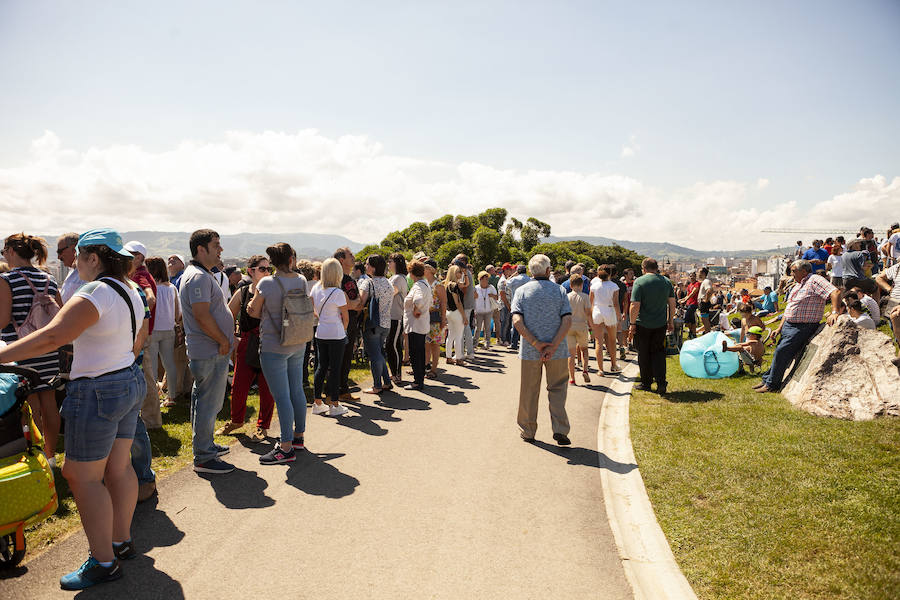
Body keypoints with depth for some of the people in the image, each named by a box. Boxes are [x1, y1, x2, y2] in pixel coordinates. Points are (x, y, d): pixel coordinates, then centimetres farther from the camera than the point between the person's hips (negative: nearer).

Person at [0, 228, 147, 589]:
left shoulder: (95, 293, -20)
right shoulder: (130, 291, 9)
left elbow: (52, 337, -30)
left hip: (97, 393, -9)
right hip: (131, 383, 9)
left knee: (84, 477, 2)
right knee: (118, 467, 17)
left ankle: (103, 562, 9)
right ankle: (121, 541, 30)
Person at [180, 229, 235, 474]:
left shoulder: (201, 274, 16)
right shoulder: (199, 277, -18)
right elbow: (202, 316, -25)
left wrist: (226, 336, 17)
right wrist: (223, 340, -16)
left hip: (205, 350, 11)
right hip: (211, 352, -11)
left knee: (203, 400, 20)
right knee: (209, 403, -3)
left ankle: (204, 445, 33)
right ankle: (203, 458, 5)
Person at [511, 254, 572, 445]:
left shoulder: (522, 291, 1)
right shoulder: (559, 290, 2)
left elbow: (517, 321, -12)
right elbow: (567, 321, -10)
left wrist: (536, 343, -12)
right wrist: (553, 347, -13)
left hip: (530, 351, 0)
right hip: (556, 351, 0)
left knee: (528, 392, 12)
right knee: (557, 389, 13)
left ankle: (527, 431, 22)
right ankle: (560, 430, 3)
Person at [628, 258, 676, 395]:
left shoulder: (639, 282, -12)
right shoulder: (666, 281, 4)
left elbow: (635, 305, -16)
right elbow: (672, 303, 8)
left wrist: (632, 324, -9)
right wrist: (671, 321, 16)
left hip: (643, 324, -4)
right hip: (661, 324, 4)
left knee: (644, 354, 9)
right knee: (658, 353, 13)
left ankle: (646, 383, 19)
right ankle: (661, 382, 0)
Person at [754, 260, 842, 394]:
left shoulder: (815, 280, -10)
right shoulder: (797, 286, 19)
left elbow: (835, 292, -22)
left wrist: (835, 312, -31)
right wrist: (779, 328, 15)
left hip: (802, 327, -9)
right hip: (787, 325, 9)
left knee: (781, 352, -13)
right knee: (778, 353, 11)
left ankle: (772, 384, -4)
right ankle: (767, 379, 21)